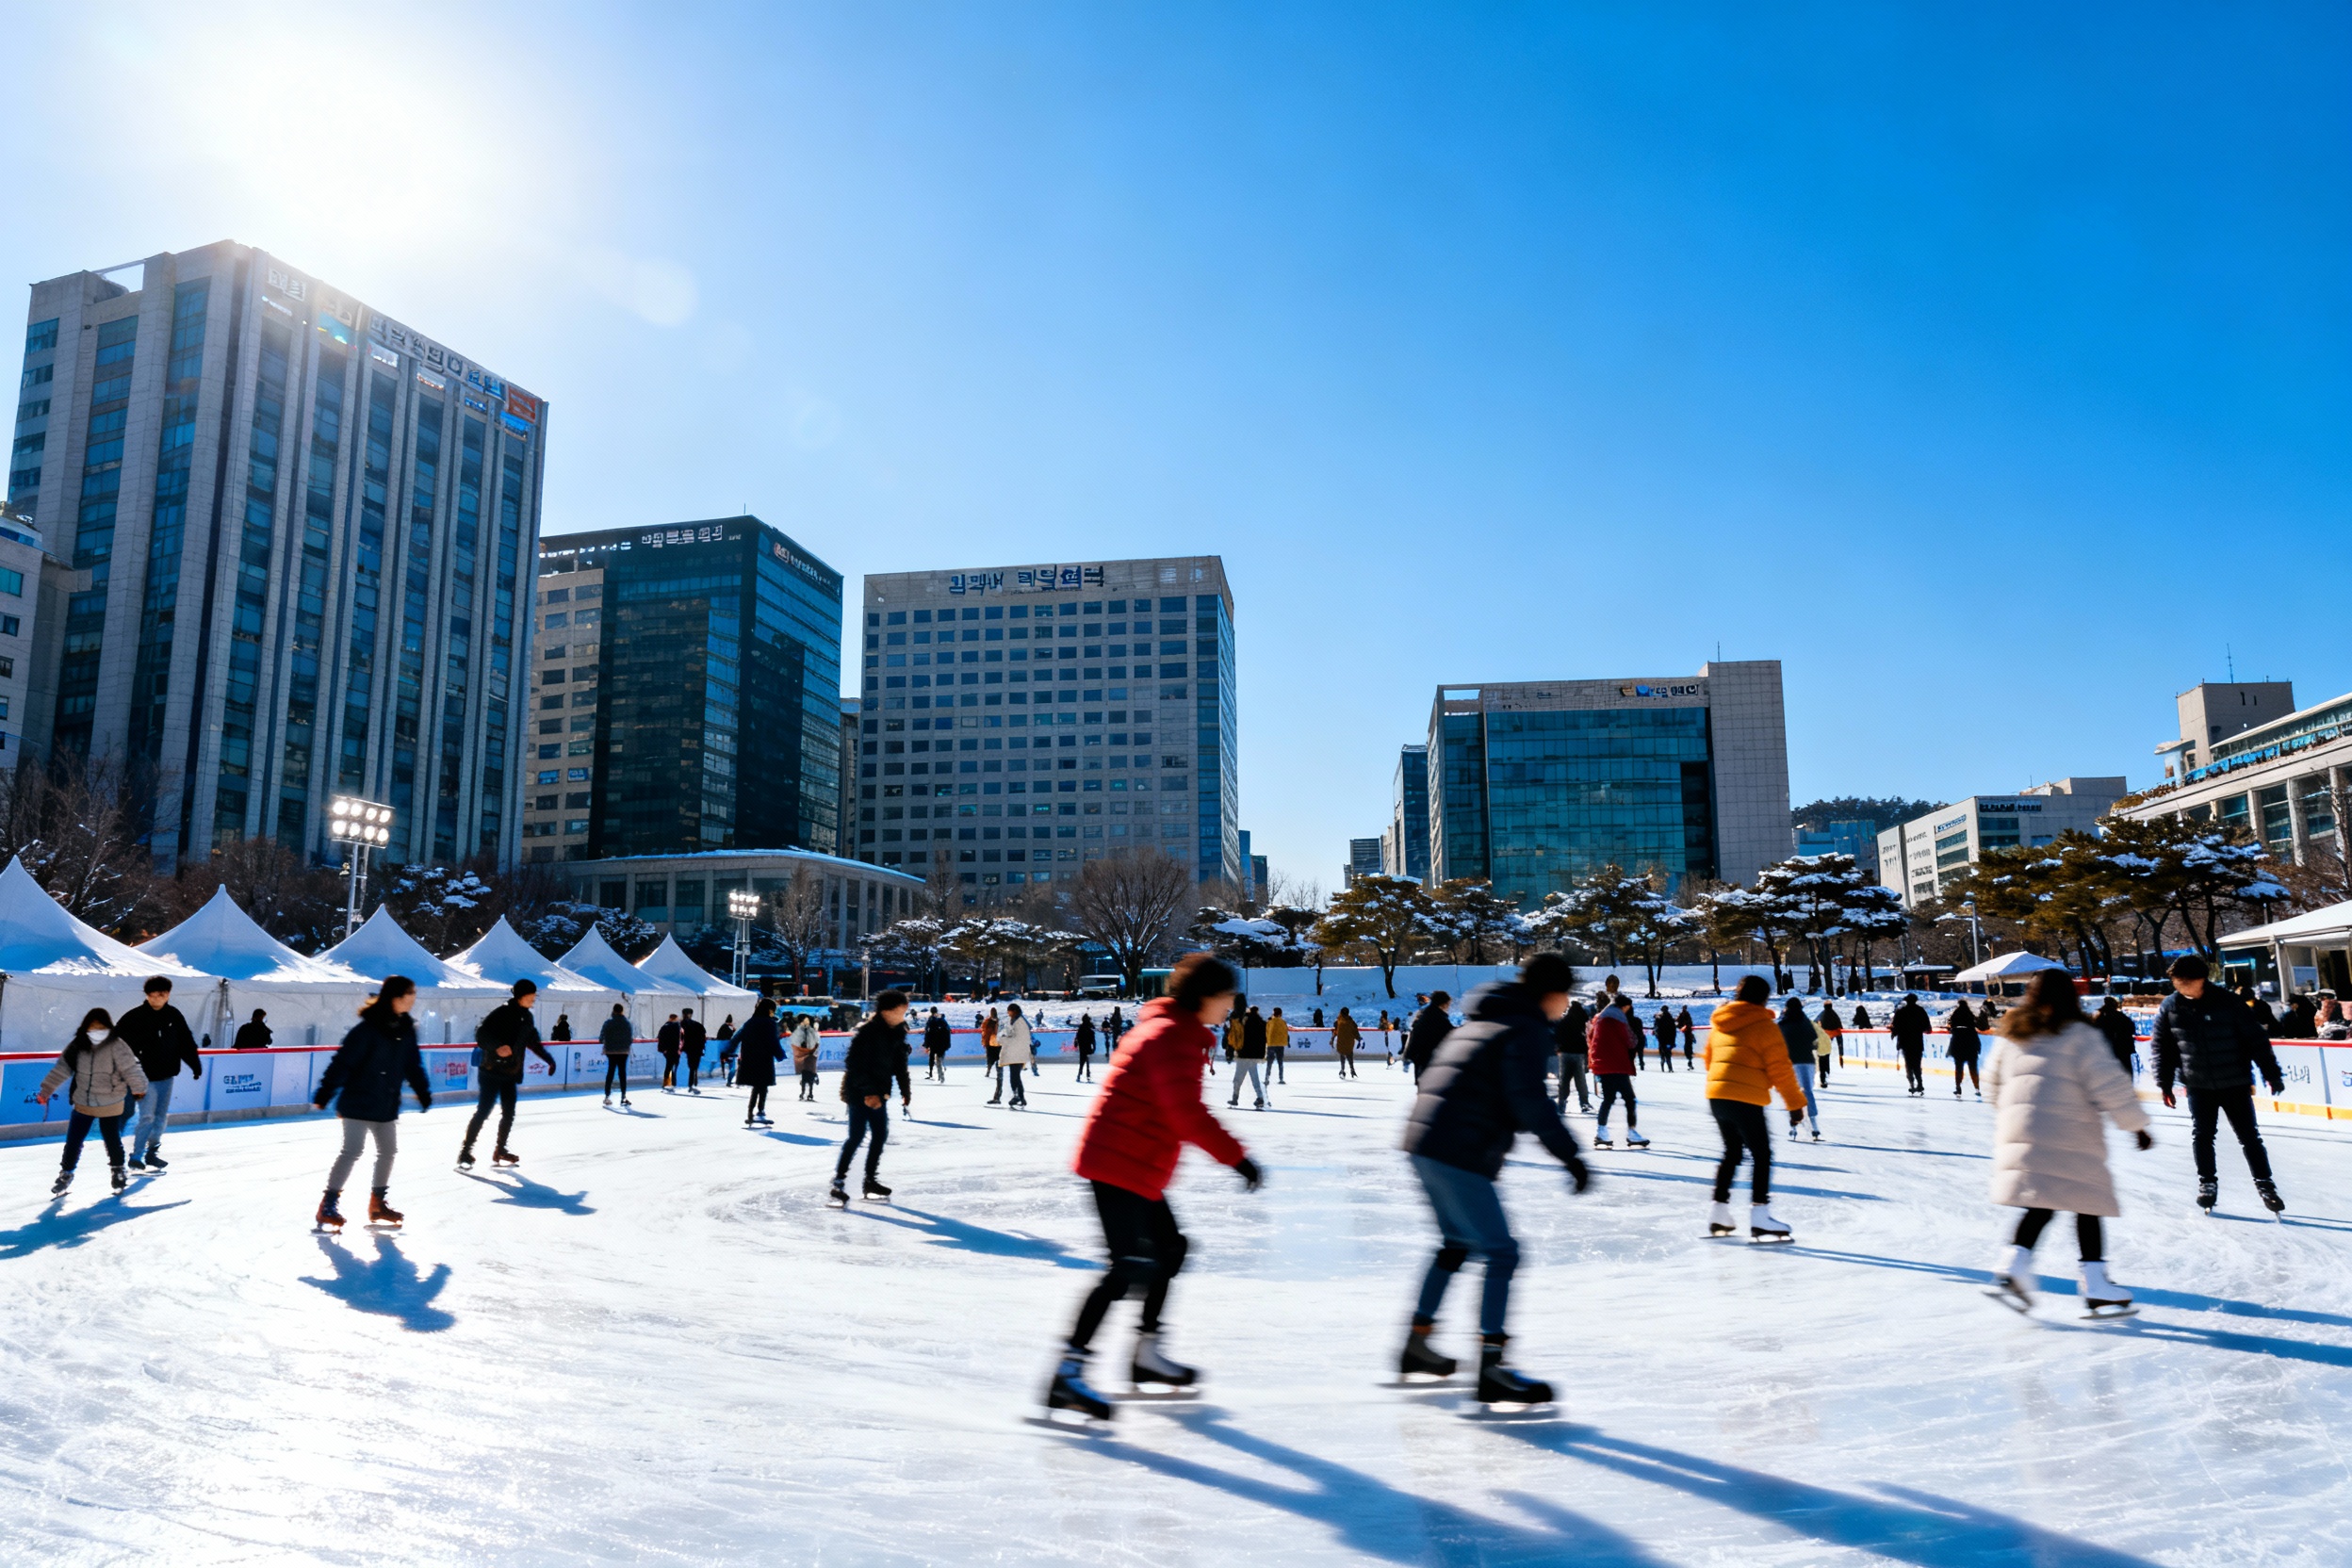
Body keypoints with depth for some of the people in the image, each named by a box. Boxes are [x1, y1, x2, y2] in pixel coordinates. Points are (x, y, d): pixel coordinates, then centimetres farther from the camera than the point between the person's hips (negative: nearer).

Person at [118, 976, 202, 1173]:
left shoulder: (174, 1015, 2)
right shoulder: (135, 1017, -12)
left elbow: (186, 1042, 10)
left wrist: (195, 1064, 11)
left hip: (167, 1075, 5)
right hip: (146, 1077, -5)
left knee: (161, 1116, 13)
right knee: (147, 1116, -10)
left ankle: (151, 1152, 27)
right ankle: (136, 1156, 0)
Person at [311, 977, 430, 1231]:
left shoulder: (406, 1029, 3)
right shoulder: (367, 1028, -19)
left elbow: (413, 1065, 13)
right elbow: (343, 1062, -19)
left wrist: (424, 1093, 14)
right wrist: (324, 1094, -20)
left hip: (387, 1105, 8)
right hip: (359, 1103, -8)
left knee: (388, 1151, 12)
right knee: (352, 1151, -7)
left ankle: (378, 1203, 26)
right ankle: (329, 1205, 4)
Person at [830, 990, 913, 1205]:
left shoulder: (897, 1033, 6)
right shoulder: (867, 1031, -19)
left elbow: (900, 1065, 14)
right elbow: (855, 1064, -22)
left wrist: (905, 1091, 11)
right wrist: (868, 1092, -23)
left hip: (878, 1093, 8)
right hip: (859, 1092, -8)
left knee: (880, 1135, 10)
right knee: (857, 1136, -13)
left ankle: (871, 1181, 23)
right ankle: (838, 1184, -10)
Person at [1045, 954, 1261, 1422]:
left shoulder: (1177, 1032, 16)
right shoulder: (1172, 1036, -17)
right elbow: (1188, 1113, -26)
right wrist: (1237, 1157, -23)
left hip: (1137, 1167, 11)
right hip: (1120, 1165, -11)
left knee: (1170, 1248, 18)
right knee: (1129, 1267, -14)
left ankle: (1146, 1354, 30)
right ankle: (1068, 1372, -13)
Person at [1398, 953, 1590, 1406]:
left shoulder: (1482, 1019, 22)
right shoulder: (1528, 1029, -8)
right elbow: (1529, 1100, -19)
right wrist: (1569, 1154, -16)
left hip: (1425, 1142, 10)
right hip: (1460, 1155, -10)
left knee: (1456, 1243, 24)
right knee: (1501, 1254, -5)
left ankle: (1416, 1346, 33)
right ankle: (1491, 1371, -6)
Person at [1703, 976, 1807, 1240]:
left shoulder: (1719, 1024, 18)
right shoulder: (1763, 1025, -4)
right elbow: (1780, 1068, -6)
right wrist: (1795, 1102, 0)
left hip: (1715, 1096, 7)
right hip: (1745, 1099, -7)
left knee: (1732, 1151, 19)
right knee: (1761, 1154, 0)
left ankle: (1718, 1214, 21)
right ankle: (1759, 1218, -7)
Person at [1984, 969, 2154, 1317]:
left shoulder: (2013, 1035, 12)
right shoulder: (2079, 1035, -3)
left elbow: (1992, 1083, 18)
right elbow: (2110, 1085, -8)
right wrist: (2137, 1125, 1)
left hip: (2017, 1130, 5)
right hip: (2067, 1136, -5)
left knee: (2039, 1206, 12)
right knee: (2088, 1206, 5)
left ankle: (2011, 1268, -3)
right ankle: (2096, 1289, 6)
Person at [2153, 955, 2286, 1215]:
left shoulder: (2228, 1002, -10)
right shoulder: (2170, 1007, -3)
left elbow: (2256, 1039, -4)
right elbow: (2162, 1047, 6)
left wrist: (2272, 1074, -3)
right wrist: (2163, 1083, 5)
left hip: (2235, 1083, -2)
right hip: (2198, 1085, 2)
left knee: (2249, 1136, 5)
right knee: (2201, 1135, 3)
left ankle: (2264, 1184, 17)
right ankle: (2207, 1183, 17)